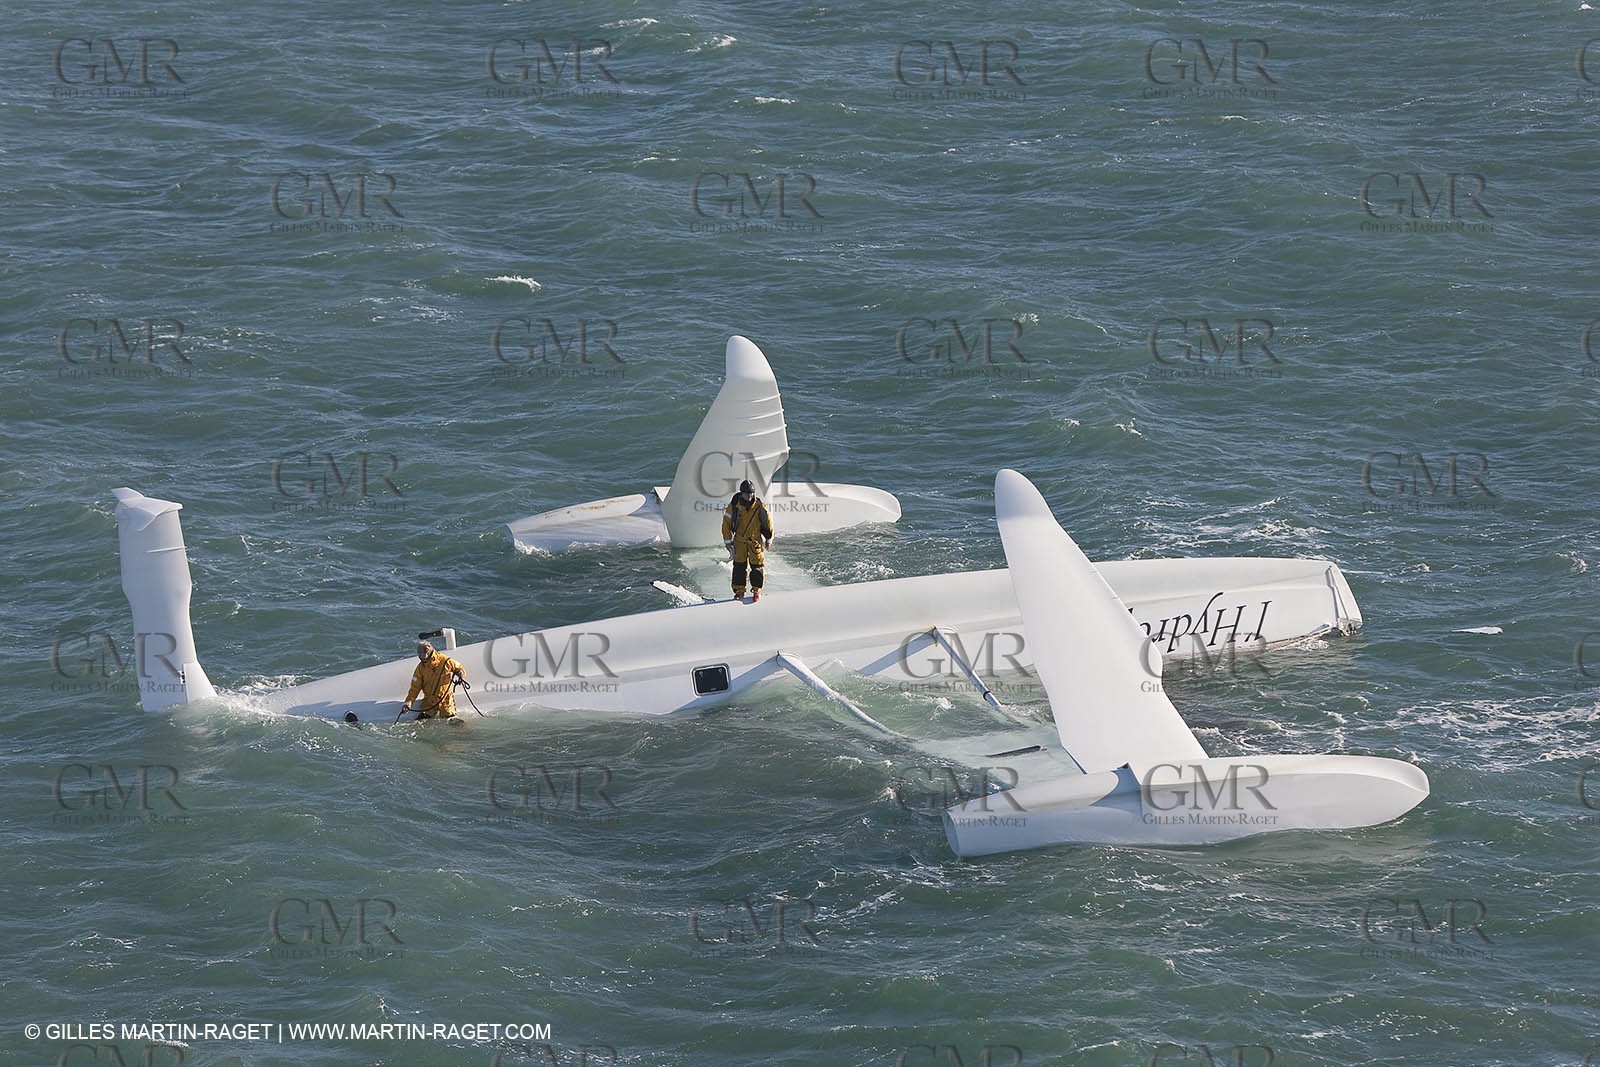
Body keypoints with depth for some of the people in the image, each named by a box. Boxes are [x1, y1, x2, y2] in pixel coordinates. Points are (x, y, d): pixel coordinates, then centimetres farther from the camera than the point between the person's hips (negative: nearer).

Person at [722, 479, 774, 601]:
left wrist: (769, 539, 7)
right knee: (739, 565, -1)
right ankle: (739, 590, 9)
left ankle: (756, 590, 9)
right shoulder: (734, 506, -12)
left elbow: (768, 522, 1)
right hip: (740, 539, 1)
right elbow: (726, 523, 0)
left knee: (757, 565, -3)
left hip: (755, 540, -1)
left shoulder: (759, 507, -13)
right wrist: (727, 540, 0)